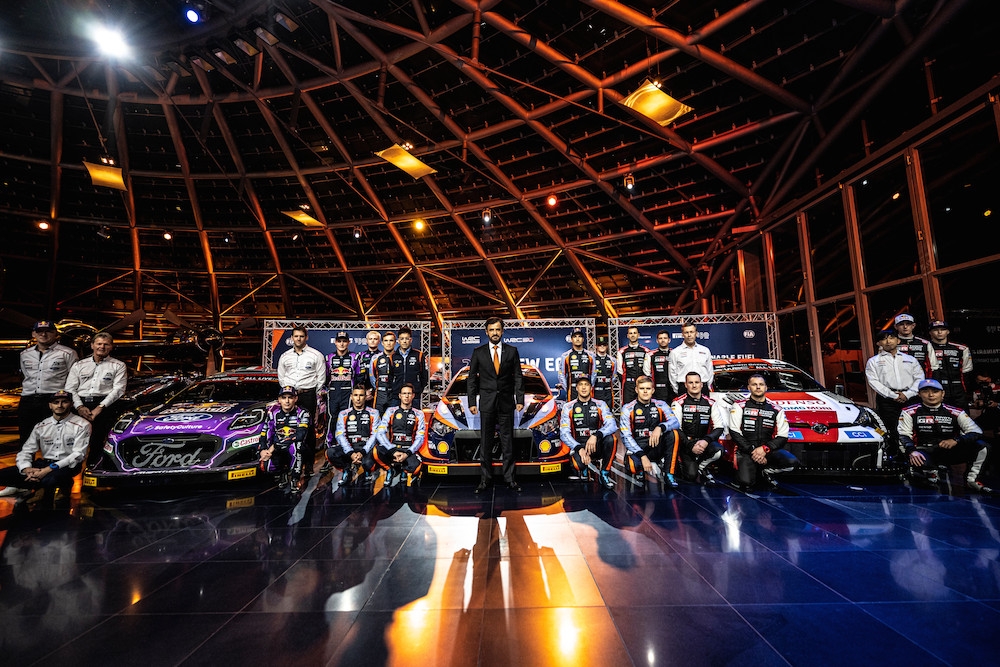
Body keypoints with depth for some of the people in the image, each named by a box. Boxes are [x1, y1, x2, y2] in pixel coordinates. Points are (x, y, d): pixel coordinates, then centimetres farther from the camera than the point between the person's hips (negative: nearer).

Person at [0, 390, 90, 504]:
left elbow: (78, 454, -12)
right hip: (44, 463, 5)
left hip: (68, 465, -5)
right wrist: (27, 469, -14)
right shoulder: (41, 426, 8)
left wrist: (49, 469, -21)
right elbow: (26, 452, 7)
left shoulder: (82, 425, -7)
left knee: (50, 479, -35)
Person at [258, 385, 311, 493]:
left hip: (296, 454, -3)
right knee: (266, 466, -27)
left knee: (295, 446, -37)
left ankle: (295, 479, -15)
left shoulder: (302, 413, -10)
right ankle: (282, 474, 10)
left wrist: (275, 446, -25)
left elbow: (300, 435, -24)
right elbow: (265, 433, 0)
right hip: (277, 452, 3)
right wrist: (262, 450, -18)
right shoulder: (273, 412, 2)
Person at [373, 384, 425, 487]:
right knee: (376, 451, -32)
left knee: (416, 468, -32)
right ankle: (390, 470, 0)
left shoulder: (418, 414, 8)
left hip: (409, 451, 0)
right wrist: (393, 451, -15)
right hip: (391, 448, 0)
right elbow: (380, 433, -3)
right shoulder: (391, 411, 7)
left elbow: (420, 437, 2)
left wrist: (407, 453, -13)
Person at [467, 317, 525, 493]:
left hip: (506, 403, 0)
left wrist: (520, 400, -3)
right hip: (486, 403, 0)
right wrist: (472, 402, -2)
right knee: (485, 443, 6)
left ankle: (509, 478, 19)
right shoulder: (478, 352, 3)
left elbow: (518, 377, 4)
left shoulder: (512, 351, 4)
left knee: (508, 442, 7)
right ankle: (485, 479, 18)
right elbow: (472, 378, 4)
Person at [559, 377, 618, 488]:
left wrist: (596, 436, -33)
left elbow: (612, 425, -15)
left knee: (610, 438, -31)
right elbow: (564, 433, -7)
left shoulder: (600, 405, 1)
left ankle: (605, 474, -9)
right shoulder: (568, 407, -1)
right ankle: (584, 470, 5)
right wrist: (579, 449, -23)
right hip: (578, 446, -2)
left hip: (597, 446, 2)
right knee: (579, 464, -35)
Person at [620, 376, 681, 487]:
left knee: (674, 433, -25)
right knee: (633, 466, -34)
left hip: (657, 447, 2)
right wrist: (642, 456, -21)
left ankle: (669, 474, -14)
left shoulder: (660, 405, 3)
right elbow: (626, 436, -11)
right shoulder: (628, 408, -5)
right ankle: (640, 469, 7)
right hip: (637, 448, -2)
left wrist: (660, 427, -34)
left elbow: (676, 422, -13)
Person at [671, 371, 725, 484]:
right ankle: (685, 465, 18)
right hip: (686, 444, -3)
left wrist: (706, 440, -19)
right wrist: (691, 445, -20)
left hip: (704, 442, 3)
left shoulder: (711, 403, 3)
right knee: (692, 475, -19)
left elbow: (719, 427, -1)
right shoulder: (678, 403, -7)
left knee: (719, 451, -31)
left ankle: (701, 467, 0)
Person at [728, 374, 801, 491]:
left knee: (792, 462, -27)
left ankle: (766, 472, 4)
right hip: (746, 450, -3)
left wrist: (765, 449, -12)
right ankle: (754, 471, 13)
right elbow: (734, 432, -4)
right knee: (747, 483, -25)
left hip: (769, 449, 3)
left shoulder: (776, 410, 10)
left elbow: (782, 437, 4)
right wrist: (752, 451, -13)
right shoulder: (740, 406, 2)